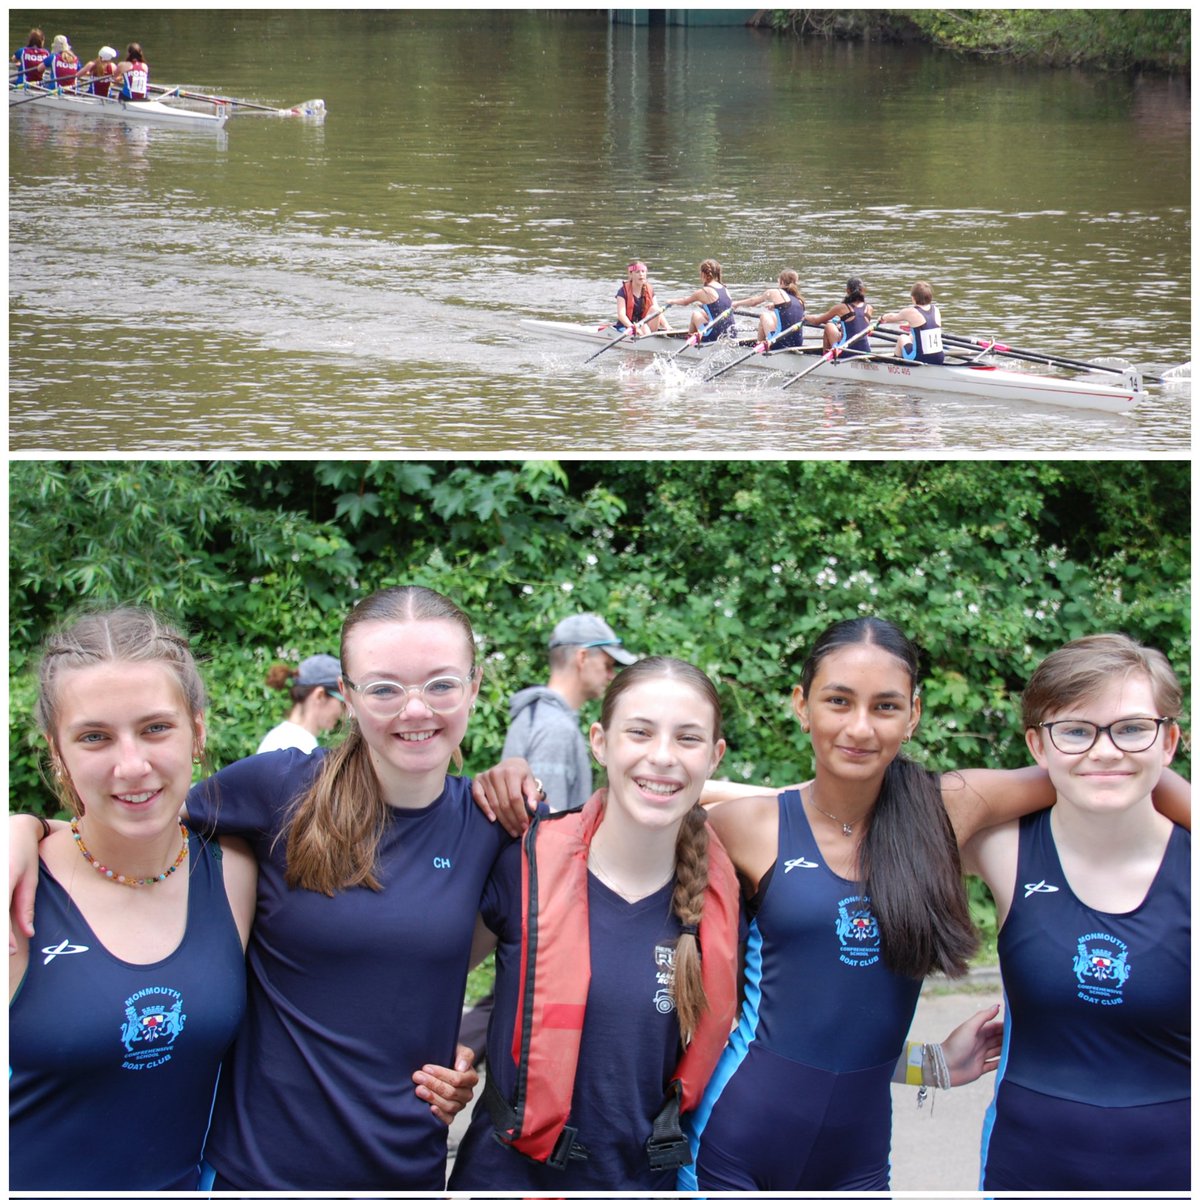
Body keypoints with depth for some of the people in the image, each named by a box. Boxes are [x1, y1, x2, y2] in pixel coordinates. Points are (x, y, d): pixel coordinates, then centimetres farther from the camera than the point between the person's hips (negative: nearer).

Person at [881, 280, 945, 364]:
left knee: (902, 338, 24)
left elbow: (891, 317, 10)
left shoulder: (910, 312, -10)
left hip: (920, 359, -5)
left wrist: (883, 317, 31)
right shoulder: (936, 310, 4)